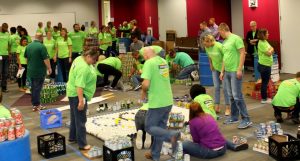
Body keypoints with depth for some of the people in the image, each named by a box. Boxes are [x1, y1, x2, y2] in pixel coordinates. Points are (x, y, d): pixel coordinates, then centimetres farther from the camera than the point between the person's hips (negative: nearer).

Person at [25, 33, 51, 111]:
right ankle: (36, 105, 3)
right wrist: (49, 68, -6)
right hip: (39, 71, -6)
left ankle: (34, 103, 23)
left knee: (33, 87, 16)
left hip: (30, 70, 6)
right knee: (37, 88, -1)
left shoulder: (28, 46, 5)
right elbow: (46, 59, -18)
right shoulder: (41, 46, -16)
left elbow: (26, 57, 15)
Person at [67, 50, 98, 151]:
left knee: (75, 118, 21)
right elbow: (79, 86, -30)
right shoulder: (84, 68, -26)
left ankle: (72, 137, 34)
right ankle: (82, 144, 3)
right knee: (81, 120, -3)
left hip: (73, 93, 11)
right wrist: (81, 101, -31)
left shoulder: (80, 59, 5)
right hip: (78, 95, -11)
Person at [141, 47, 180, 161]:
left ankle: (171, 135, -16)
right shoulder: (164, 61, 11)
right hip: (168, 101, 8)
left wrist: (144, 92, -2)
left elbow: (146, 84, -22)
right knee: (160, 128, 15)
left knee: (149, 127, 6)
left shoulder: (149, 63, -14)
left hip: (157, 102, -8)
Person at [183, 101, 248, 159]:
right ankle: (235, 146, 23)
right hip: (223, 149, 6)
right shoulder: (209, 116, 11)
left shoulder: (193, 122, -7)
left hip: (210, 151, -5)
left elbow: (196, 140, 2)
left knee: (183, 144, 1)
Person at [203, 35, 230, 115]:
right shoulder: (206, 47, -7)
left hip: (223, 68, -6)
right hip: (215, 69, 6)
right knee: (216, 87, 7)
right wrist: (211, 65, 8)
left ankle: (227, 108, 6)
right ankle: (217, 107, 14)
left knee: (225, 88, -3)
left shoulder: (219, 46, -26)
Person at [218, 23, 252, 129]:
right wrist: (222, 71, 20)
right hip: (227, 72, 8)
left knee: (237, 96, -9)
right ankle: (234, 117, 21)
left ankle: (246, 119, -4)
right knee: (231, 96, 12)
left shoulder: (236, 38, -10)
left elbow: (242, 53, -15)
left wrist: (239, 69, -18)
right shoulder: (225, 42, 15)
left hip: (235, 72, -8)